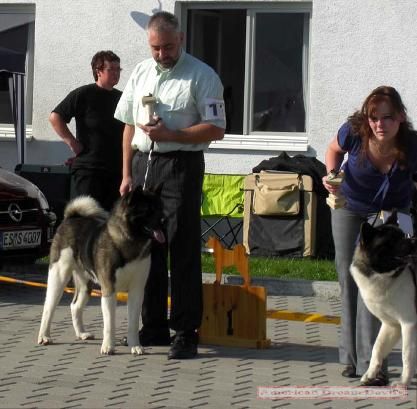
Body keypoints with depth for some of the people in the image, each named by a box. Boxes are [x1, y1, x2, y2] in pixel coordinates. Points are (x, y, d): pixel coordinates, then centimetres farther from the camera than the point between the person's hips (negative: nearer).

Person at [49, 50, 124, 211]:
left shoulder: (120, 97, 13)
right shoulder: (83, 94, -5)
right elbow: (55, 117, -8)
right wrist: (72, 142, -11)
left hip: (116, 168, 6)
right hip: (88, 168, -6)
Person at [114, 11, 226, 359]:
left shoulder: (201, 76, -4)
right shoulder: (141, 73, 13)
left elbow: (216, 130, -9)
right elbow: (130, 126, 16)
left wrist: (169, 134, -16)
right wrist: (127, 174, 10)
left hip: (181, 165, -6)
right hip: (143, 164, 6)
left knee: (183, 250, -6)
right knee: (146, 246, 9)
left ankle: (186, 333, -3)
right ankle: (154, 327, 17)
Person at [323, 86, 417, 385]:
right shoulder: (354, 132, -27)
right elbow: (334, 150, -2)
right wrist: (332, 175, -18)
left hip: (389, 213, -2)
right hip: (349, 207, 2)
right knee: (349, 279, 7)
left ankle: (372, 364, -14)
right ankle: (352, 358, 21)